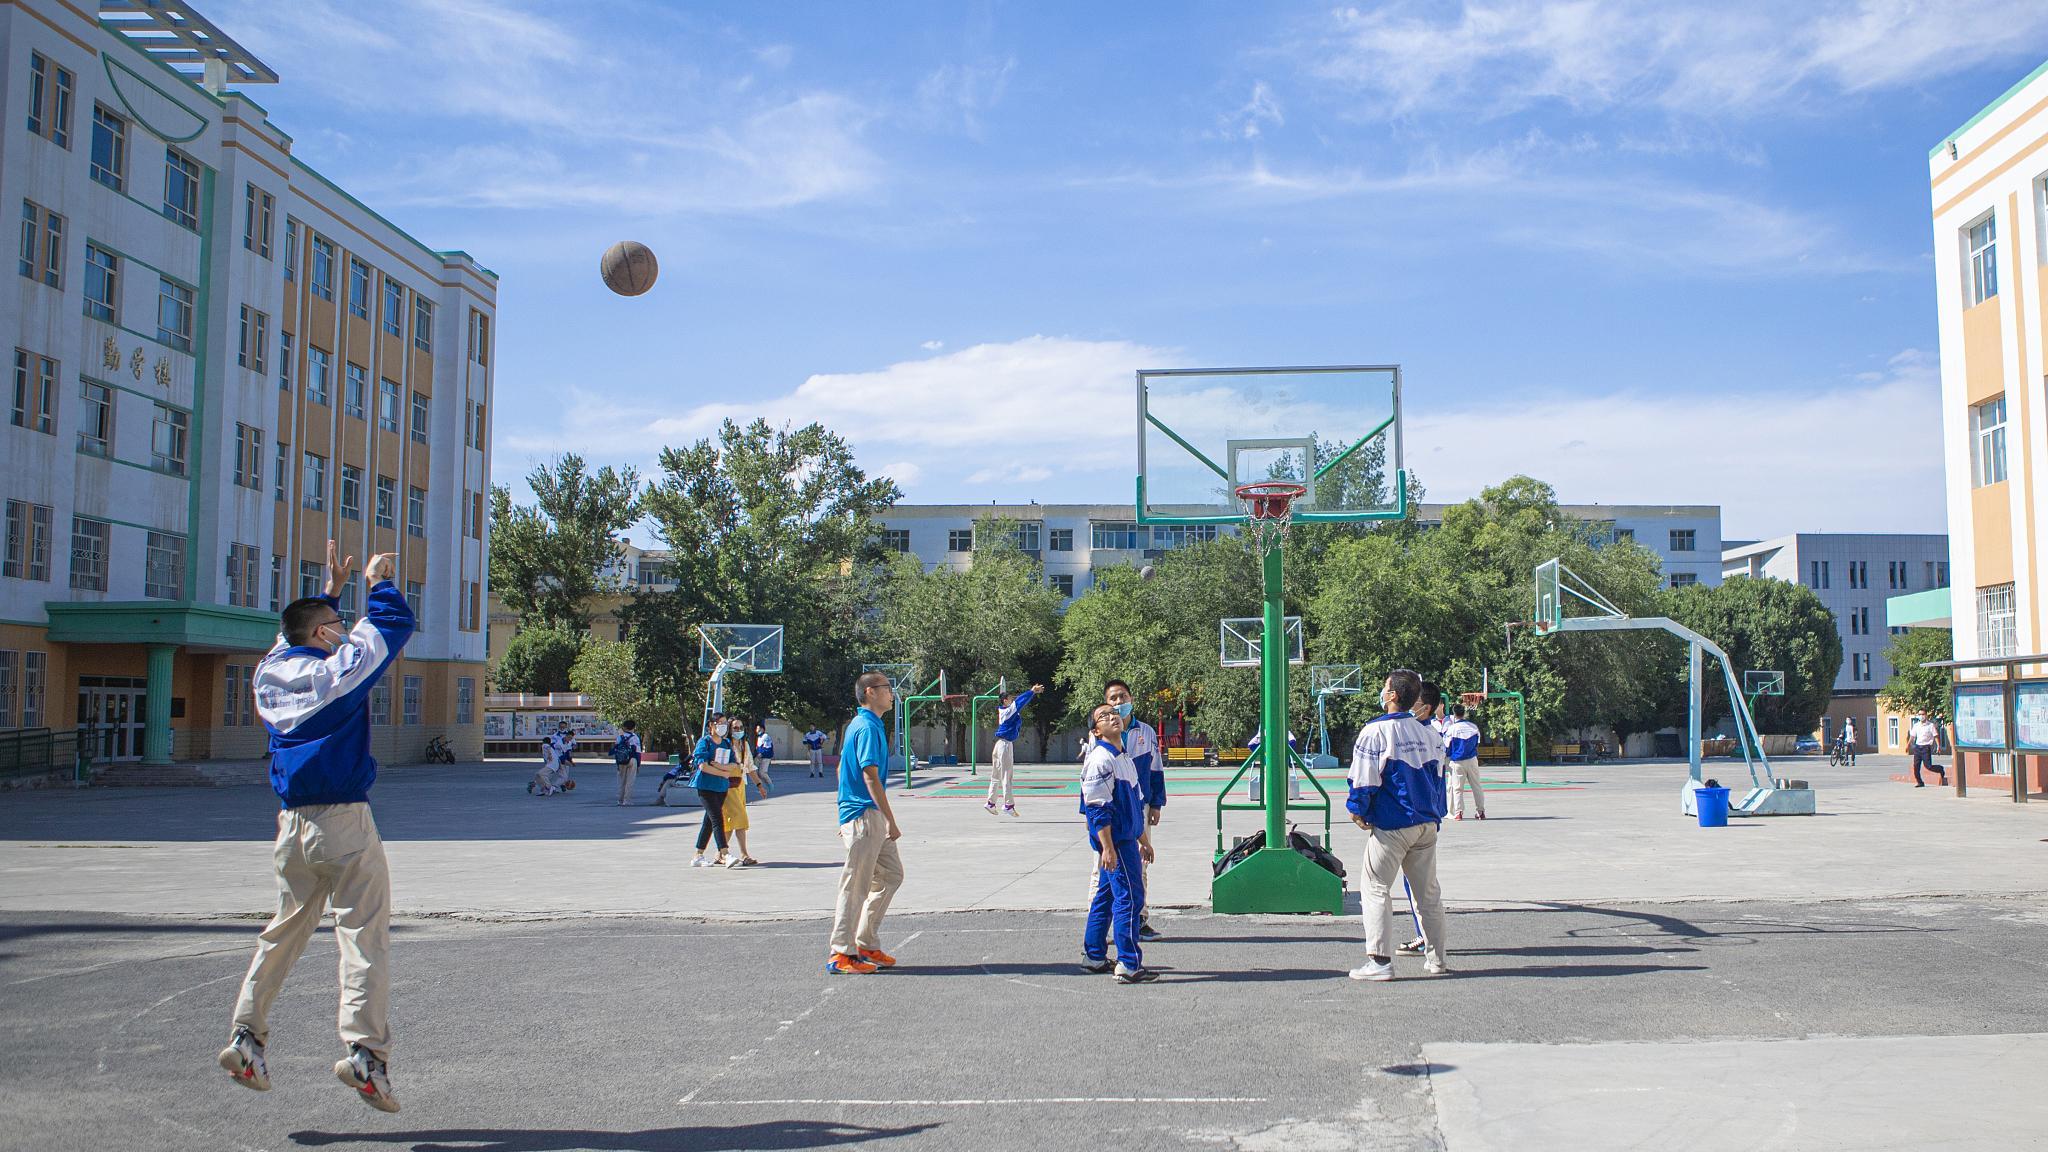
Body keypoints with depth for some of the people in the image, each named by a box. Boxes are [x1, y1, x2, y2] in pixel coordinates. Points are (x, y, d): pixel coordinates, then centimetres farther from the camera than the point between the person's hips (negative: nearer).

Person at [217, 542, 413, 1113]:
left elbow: (297, 637, 31)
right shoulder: (339, 670, -9)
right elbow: (394, 626, -1)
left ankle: (247, 1036, 17)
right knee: (363, 937, -5)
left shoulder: (271, 672, 9)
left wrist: (330, 590, 35)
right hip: (344, 822, -6)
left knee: (283, 931, 18)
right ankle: (365, 1051, -12)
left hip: (292, 824, 7)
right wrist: (379, 582, 15)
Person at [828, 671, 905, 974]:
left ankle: (866, 945, 20)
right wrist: (891, 822, -18)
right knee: (856, 885, -4)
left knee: (891, 875, 14)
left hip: (872, 818, 10)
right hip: (864, 816, -10)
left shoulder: (857, 724, 16)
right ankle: (842, 955, 2)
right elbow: (871, 777, -20)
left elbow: (841, 769, 21)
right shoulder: (868, 727, -15)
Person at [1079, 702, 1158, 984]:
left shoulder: (1124, 757, 16)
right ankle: (1129, 965, -6)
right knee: (1129, 897, -9)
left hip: (1127, 836, 10)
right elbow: (1098, 808, -19)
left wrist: (1144, 840, 26)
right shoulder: (1100, 759, -14)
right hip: (1115, 840, -10)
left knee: (1106, 895, 15)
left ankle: (1093, 956, 23)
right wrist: (1107, 847, -23)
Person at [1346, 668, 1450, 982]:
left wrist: (1358, 810, 0)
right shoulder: (1428, 733, 8)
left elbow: (1364, 778, -13)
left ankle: (1379, 960, -4)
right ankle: (1435, 959, 18)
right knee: (1428, 891, 13)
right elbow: (1438, 776, 14)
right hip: (1427, 824, 6)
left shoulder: (1375, 731, -12)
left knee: (1376, 888, 0)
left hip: (1391, 826, -6)